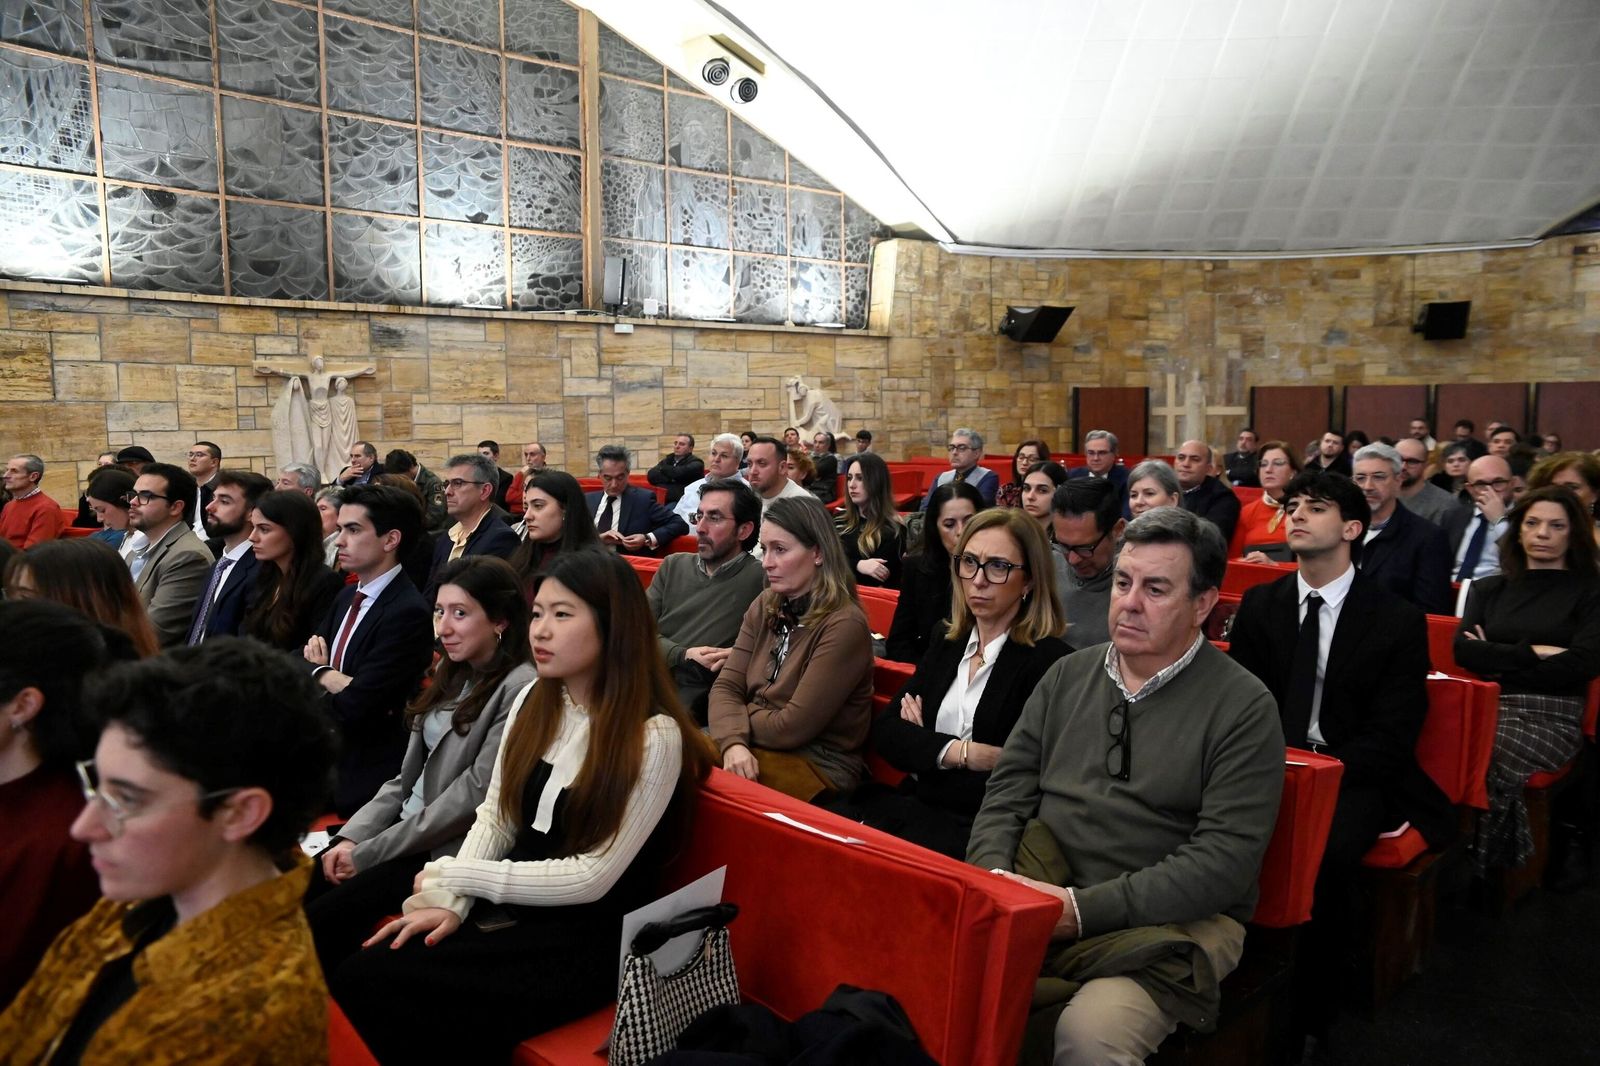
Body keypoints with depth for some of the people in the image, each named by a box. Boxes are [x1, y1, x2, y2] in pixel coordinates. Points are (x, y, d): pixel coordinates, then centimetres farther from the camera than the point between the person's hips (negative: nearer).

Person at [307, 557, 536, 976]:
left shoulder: (521, 689, -19)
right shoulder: (452, 672, 9)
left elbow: (473, 794, -20)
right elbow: (410, 772, 13)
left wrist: (368, 853, -13)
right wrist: (353, 835, -1)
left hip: (452, 850, -7)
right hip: (406, 827, 8)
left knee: (323, 919, -16)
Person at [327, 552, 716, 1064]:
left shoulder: (654, 736, -17)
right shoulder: (535, 703, 5)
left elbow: (591, 878, -16)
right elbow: (494, 818, 7)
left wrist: (453, 874, -11)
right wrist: (451, 901, -10)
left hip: (587, 937, -6)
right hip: (511, 905, 6)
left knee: (368, 980, -19)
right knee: (357, 972, -17)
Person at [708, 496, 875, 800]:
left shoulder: (844, 625, -17)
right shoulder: (764, 607, 7)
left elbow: (793, 727, -17)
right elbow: (725, 687, 1)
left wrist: (736, 718, -2)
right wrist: (733, 741, -19)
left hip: (818, 766, -6)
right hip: (758, 746, 6)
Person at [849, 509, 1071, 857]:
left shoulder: (1051, 662, -7)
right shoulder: (948, 646, 14)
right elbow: (885, 731, 6)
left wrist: (922, 746, -7)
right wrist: (960, 752, -11)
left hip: (981, 829, -5)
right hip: (915, 808, 6)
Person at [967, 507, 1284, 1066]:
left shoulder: (1244, 708, -5)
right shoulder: (1069, 675, 11)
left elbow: (1226, 859, -13)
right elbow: (1008, 790, 12)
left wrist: (1084, 909, -19)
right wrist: (993, 874, -8)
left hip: (1171, 919, -4)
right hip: (1041, 890, 4)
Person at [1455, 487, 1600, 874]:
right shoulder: (1488, 589, 21)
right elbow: (1463, 651, 6)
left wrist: (1499, 662, 0)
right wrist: (1531, 653, -5)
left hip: (1553, 715, -2)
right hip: (1488, 706, 2)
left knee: (1494, 761, -35)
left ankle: (1478, 874, -21)